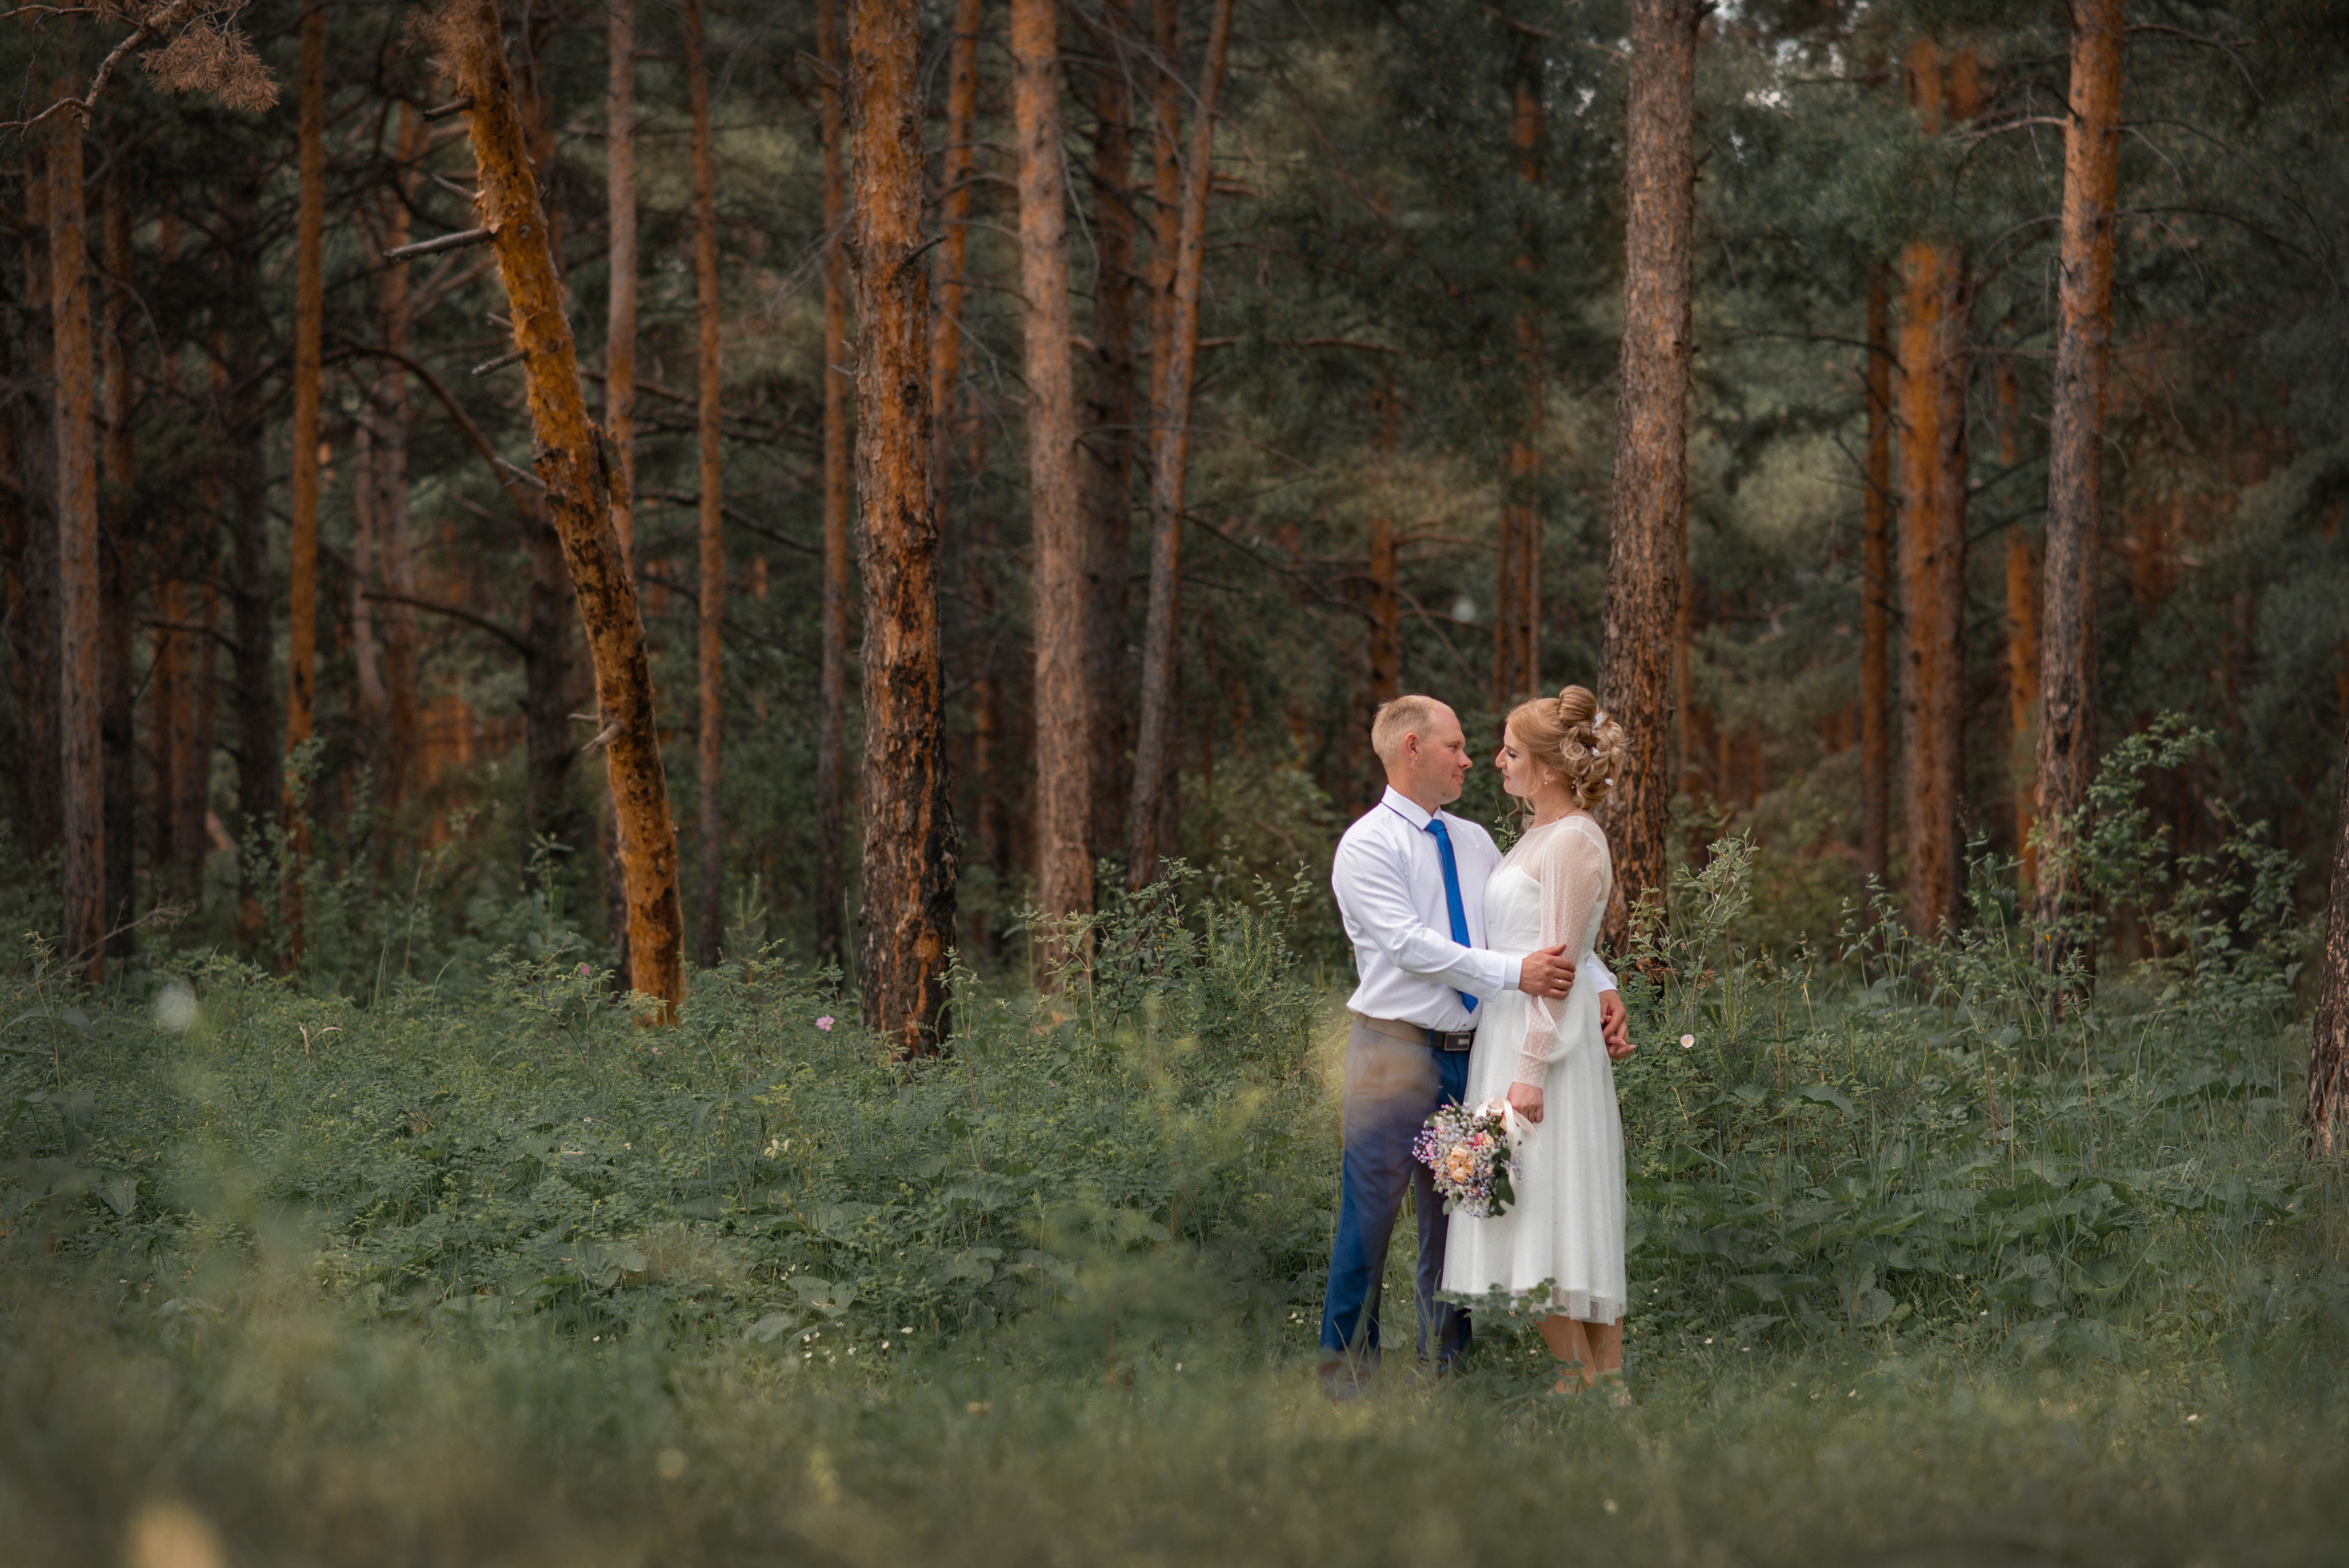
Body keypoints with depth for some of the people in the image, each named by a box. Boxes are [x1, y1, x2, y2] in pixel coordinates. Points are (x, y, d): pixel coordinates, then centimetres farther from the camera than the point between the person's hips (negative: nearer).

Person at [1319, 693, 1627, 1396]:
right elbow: (1411, 945, -18)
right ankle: (1347, 1370, 3)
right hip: (1396, 1053, -6)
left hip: (1469, 1053, 7)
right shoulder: (1368, 845, -7)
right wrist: (1514, 973, -25)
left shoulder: (1474, 842, 14)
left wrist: (1598, 982, -5)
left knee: (1455, 1215, 11)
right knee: (1371, 1214, -5)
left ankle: (1444, 1366, 19)